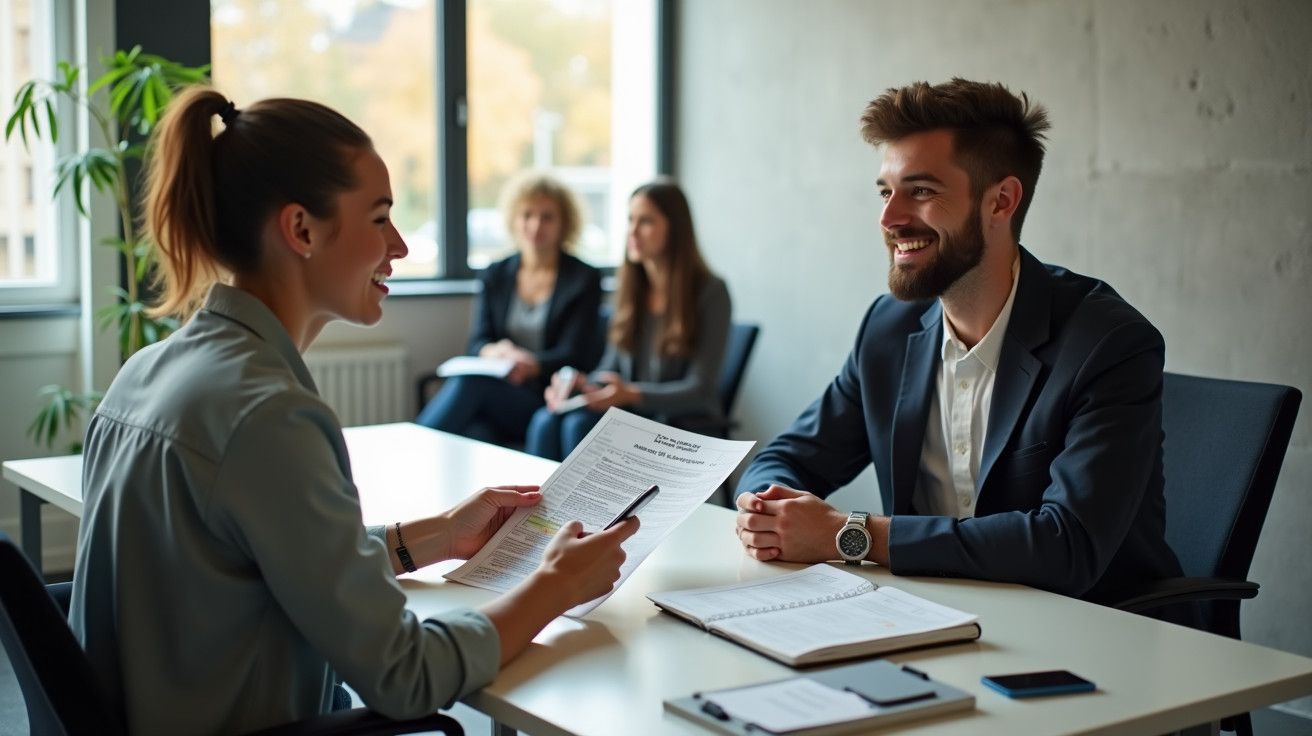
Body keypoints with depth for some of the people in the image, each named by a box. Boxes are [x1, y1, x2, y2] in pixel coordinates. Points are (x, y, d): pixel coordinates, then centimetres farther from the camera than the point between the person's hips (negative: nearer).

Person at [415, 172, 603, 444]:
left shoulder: (584, 279, 4)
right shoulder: (495, 275, 17)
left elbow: (574, 355, -4)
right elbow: (478, 342, 9)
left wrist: (531, 365, -26)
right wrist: (492, 351, -18)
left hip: (549, 403, -3)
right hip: (497, 395, 3)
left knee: (470, 380, -32)